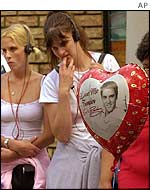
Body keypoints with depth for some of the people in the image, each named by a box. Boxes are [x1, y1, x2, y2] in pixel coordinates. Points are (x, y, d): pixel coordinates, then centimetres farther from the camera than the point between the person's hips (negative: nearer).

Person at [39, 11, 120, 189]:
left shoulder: (107, 62, -1)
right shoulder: (52, 80, -3)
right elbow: (62, 135, -10)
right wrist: (64, 89, -15)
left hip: (108, 154, 0)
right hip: (72, 159, 0)